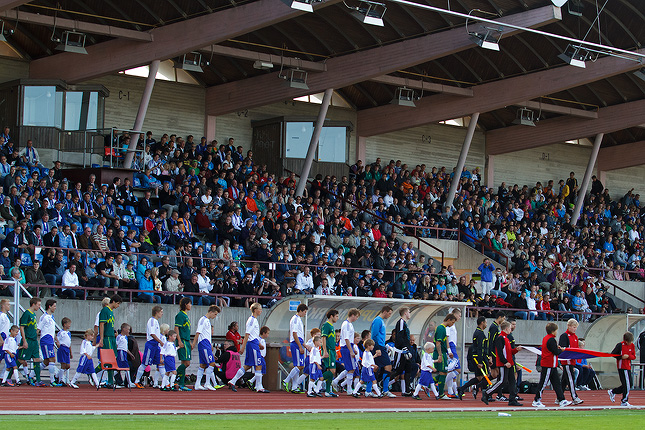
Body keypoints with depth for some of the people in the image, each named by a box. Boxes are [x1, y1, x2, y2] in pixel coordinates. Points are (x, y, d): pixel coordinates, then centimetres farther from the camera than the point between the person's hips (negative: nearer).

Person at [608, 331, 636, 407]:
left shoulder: (632, 345, 9)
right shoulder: (620, 345, -8)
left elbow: (634, 357, 8)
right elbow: (612, 354, -8)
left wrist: (628, 356, -13)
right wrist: (621, 357, -17)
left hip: (628, 367, 7)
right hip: (622, 367, -7)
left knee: (629, 384, 11)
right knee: (627, 384, -11)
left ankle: (612, 392, 25)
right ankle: (624, 401, -3)